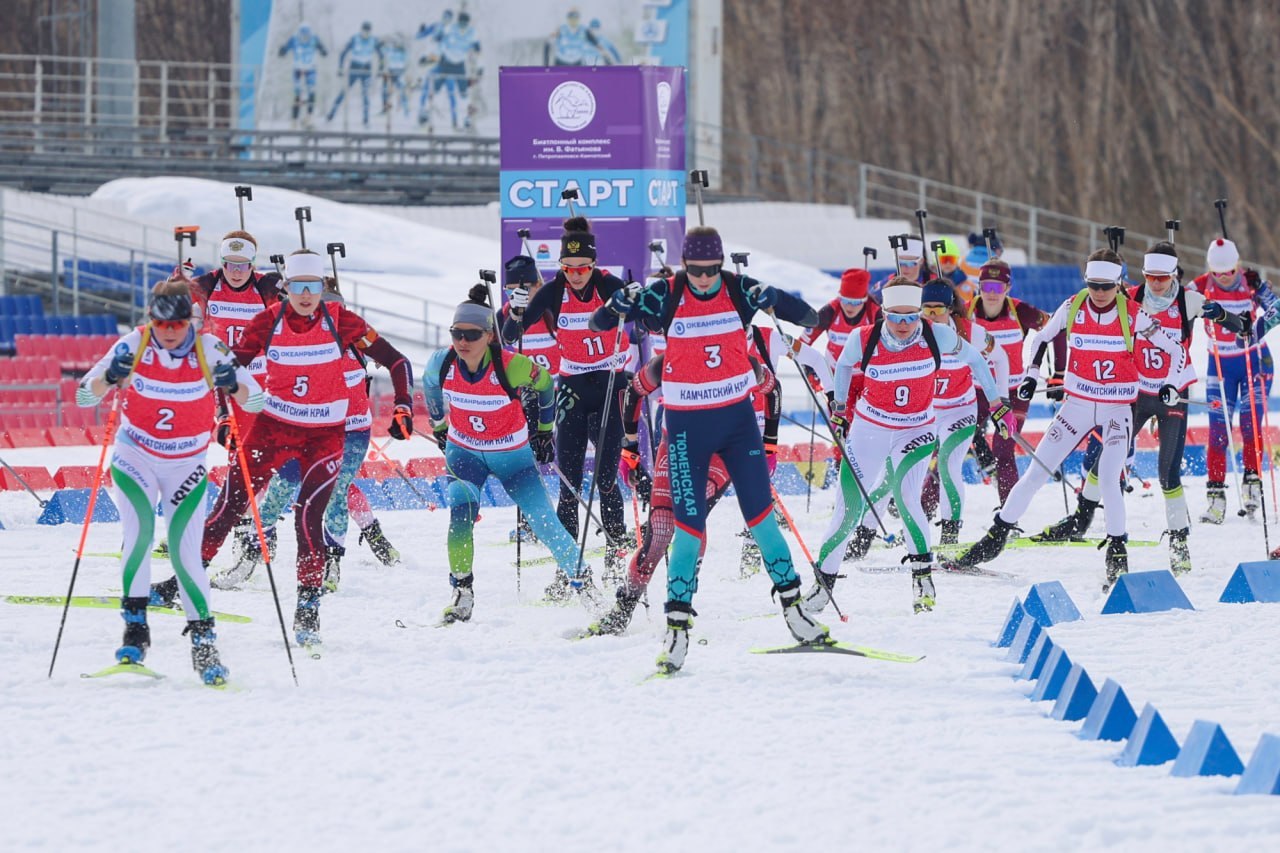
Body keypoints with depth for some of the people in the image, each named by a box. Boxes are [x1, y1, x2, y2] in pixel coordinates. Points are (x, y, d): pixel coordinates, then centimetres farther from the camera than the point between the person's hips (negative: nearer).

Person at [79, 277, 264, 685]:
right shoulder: (134, 346, -14)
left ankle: (203, 640, 3)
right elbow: (84, 395, -16)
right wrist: (110, 377, -36)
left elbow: (255, 400, -16)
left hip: (186, 464, 0)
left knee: (185, 552, -8)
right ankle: (135, 628, -17)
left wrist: (233, 384, -37)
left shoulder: (208, 350, -14)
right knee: (140, 529, -22)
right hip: (135, 458, 0)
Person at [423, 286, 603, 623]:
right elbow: (430, 383, 8)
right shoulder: (442, 364, -19)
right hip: (464, 452, 2)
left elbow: (544, 385, -5)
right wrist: (439, 425, 18)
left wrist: (544, 429, 6)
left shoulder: (512, 367, -28)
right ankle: (462, 591, -16)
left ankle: (581, 580, 14)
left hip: (512, 454, -2)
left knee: (544, 521, -6)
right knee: (462, 510, -23)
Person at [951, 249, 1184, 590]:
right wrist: (1031, 376, 4)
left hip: (1118, 410, -2)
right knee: (1036, 473, 0)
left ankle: (1118, 552, -5)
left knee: (1108, 481, -20)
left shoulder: (1133, 315, -12)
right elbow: (1041, 338, 12)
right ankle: (997, 535, 11)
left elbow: (1175, 350, -2)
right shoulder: (1072, 308, -6)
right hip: (1078, 405, 2)